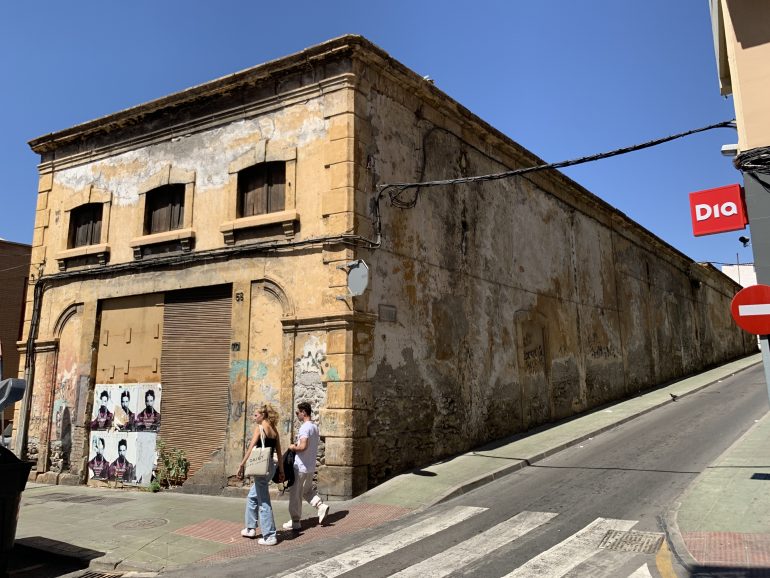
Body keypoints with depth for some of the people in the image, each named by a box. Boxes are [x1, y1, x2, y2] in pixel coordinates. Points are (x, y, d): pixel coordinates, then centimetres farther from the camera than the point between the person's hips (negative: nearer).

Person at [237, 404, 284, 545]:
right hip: (271, 466, 8)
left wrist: (242, 465, -12)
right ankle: (250, 528, 31)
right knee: (252, 497, 23)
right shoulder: (274, 430, 11)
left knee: (264, 502, -2)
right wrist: (281, 471, 16)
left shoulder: (260, 428, -10)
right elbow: (279, 452, 12)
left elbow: (251, 448, -16)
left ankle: (270, 537, 2)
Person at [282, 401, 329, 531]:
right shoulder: (315, 427, 11)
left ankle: (295, 522, 11)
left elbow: (303, 446, -29)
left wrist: (293, 447, -11)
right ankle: (321, 506, 3)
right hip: (311, 466, 9)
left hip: (300, 466, -9)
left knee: (295, 494, 3)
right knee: (307, 491, 22)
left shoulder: (305, 427, -19)